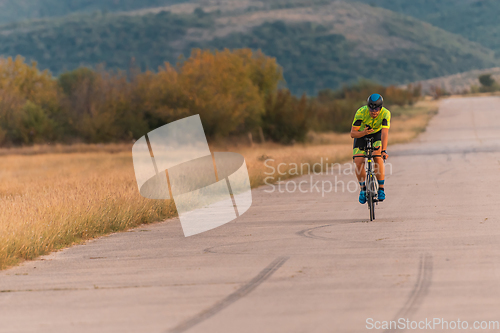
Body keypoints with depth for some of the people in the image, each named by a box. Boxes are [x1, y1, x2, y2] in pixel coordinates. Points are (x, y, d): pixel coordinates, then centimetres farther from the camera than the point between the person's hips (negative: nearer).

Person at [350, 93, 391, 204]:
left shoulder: (385, 113, -30)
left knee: (378, 158, -26)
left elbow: (385, 133, -39)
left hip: (377, 135, 0)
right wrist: (363, 133, -47)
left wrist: (383, 150, -50)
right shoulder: (361, 112, -31)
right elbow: (352, 133, -27)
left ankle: (381, 189, -15)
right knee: (358, 163, -17)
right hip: (361, 135, 0)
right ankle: (363, 188, 5)